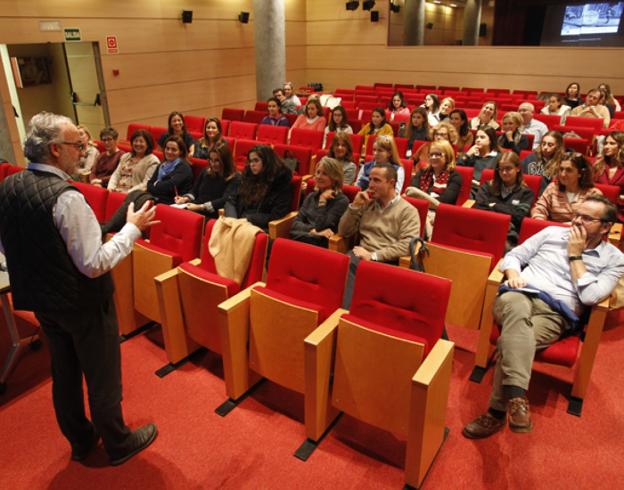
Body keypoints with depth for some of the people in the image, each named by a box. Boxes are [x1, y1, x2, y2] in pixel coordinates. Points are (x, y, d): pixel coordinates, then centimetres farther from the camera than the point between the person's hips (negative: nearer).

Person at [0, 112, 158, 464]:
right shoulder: (65, 197, -27)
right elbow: (94, 264, -26)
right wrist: (133, 228, -17)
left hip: (40, 299, 8)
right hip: (84, 304, -7)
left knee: (64, 374, 23)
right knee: (103, 378, 12)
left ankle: (80, 441, 43)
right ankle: (118, 444, 33)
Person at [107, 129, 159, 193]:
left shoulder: (153, 161, -2)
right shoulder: (125, 156, 21)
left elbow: (146, 184, -10)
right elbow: (116, 174, 19)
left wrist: (128, 192, -18)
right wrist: (111, 187, 0)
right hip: (118, 191, 6)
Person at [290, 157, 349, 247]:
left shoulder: (341, 201, -2)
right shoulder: (311, 196, 16)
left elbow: (320, 227, -10)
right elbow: (296, 223, 7)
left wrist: (322, 201, -7)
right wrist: (313, 230, -10)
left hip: (319, 244, -5)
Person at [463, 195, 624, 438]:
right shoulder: (552, 232, 19)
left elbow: (590, 297, -5)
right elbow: (513, 256, 19)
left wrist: (575, 255, 1)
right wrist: (513, 275, -4)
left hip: (556, 313, -1)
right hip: (519, 296, 2)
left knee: (512, 340, -35)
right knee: (517, 306, -40)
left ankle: (497, 411, -27)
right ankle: (516, 396, -51)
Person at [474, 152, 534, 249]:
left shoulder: (526, 192, 14)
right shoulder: (488, 186, 21)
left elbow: (519, 215, -1)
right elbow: (478, 208, 5)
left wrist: (494, 206, 4)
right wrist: (509, 211, -2)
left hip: (508, 236, -1)